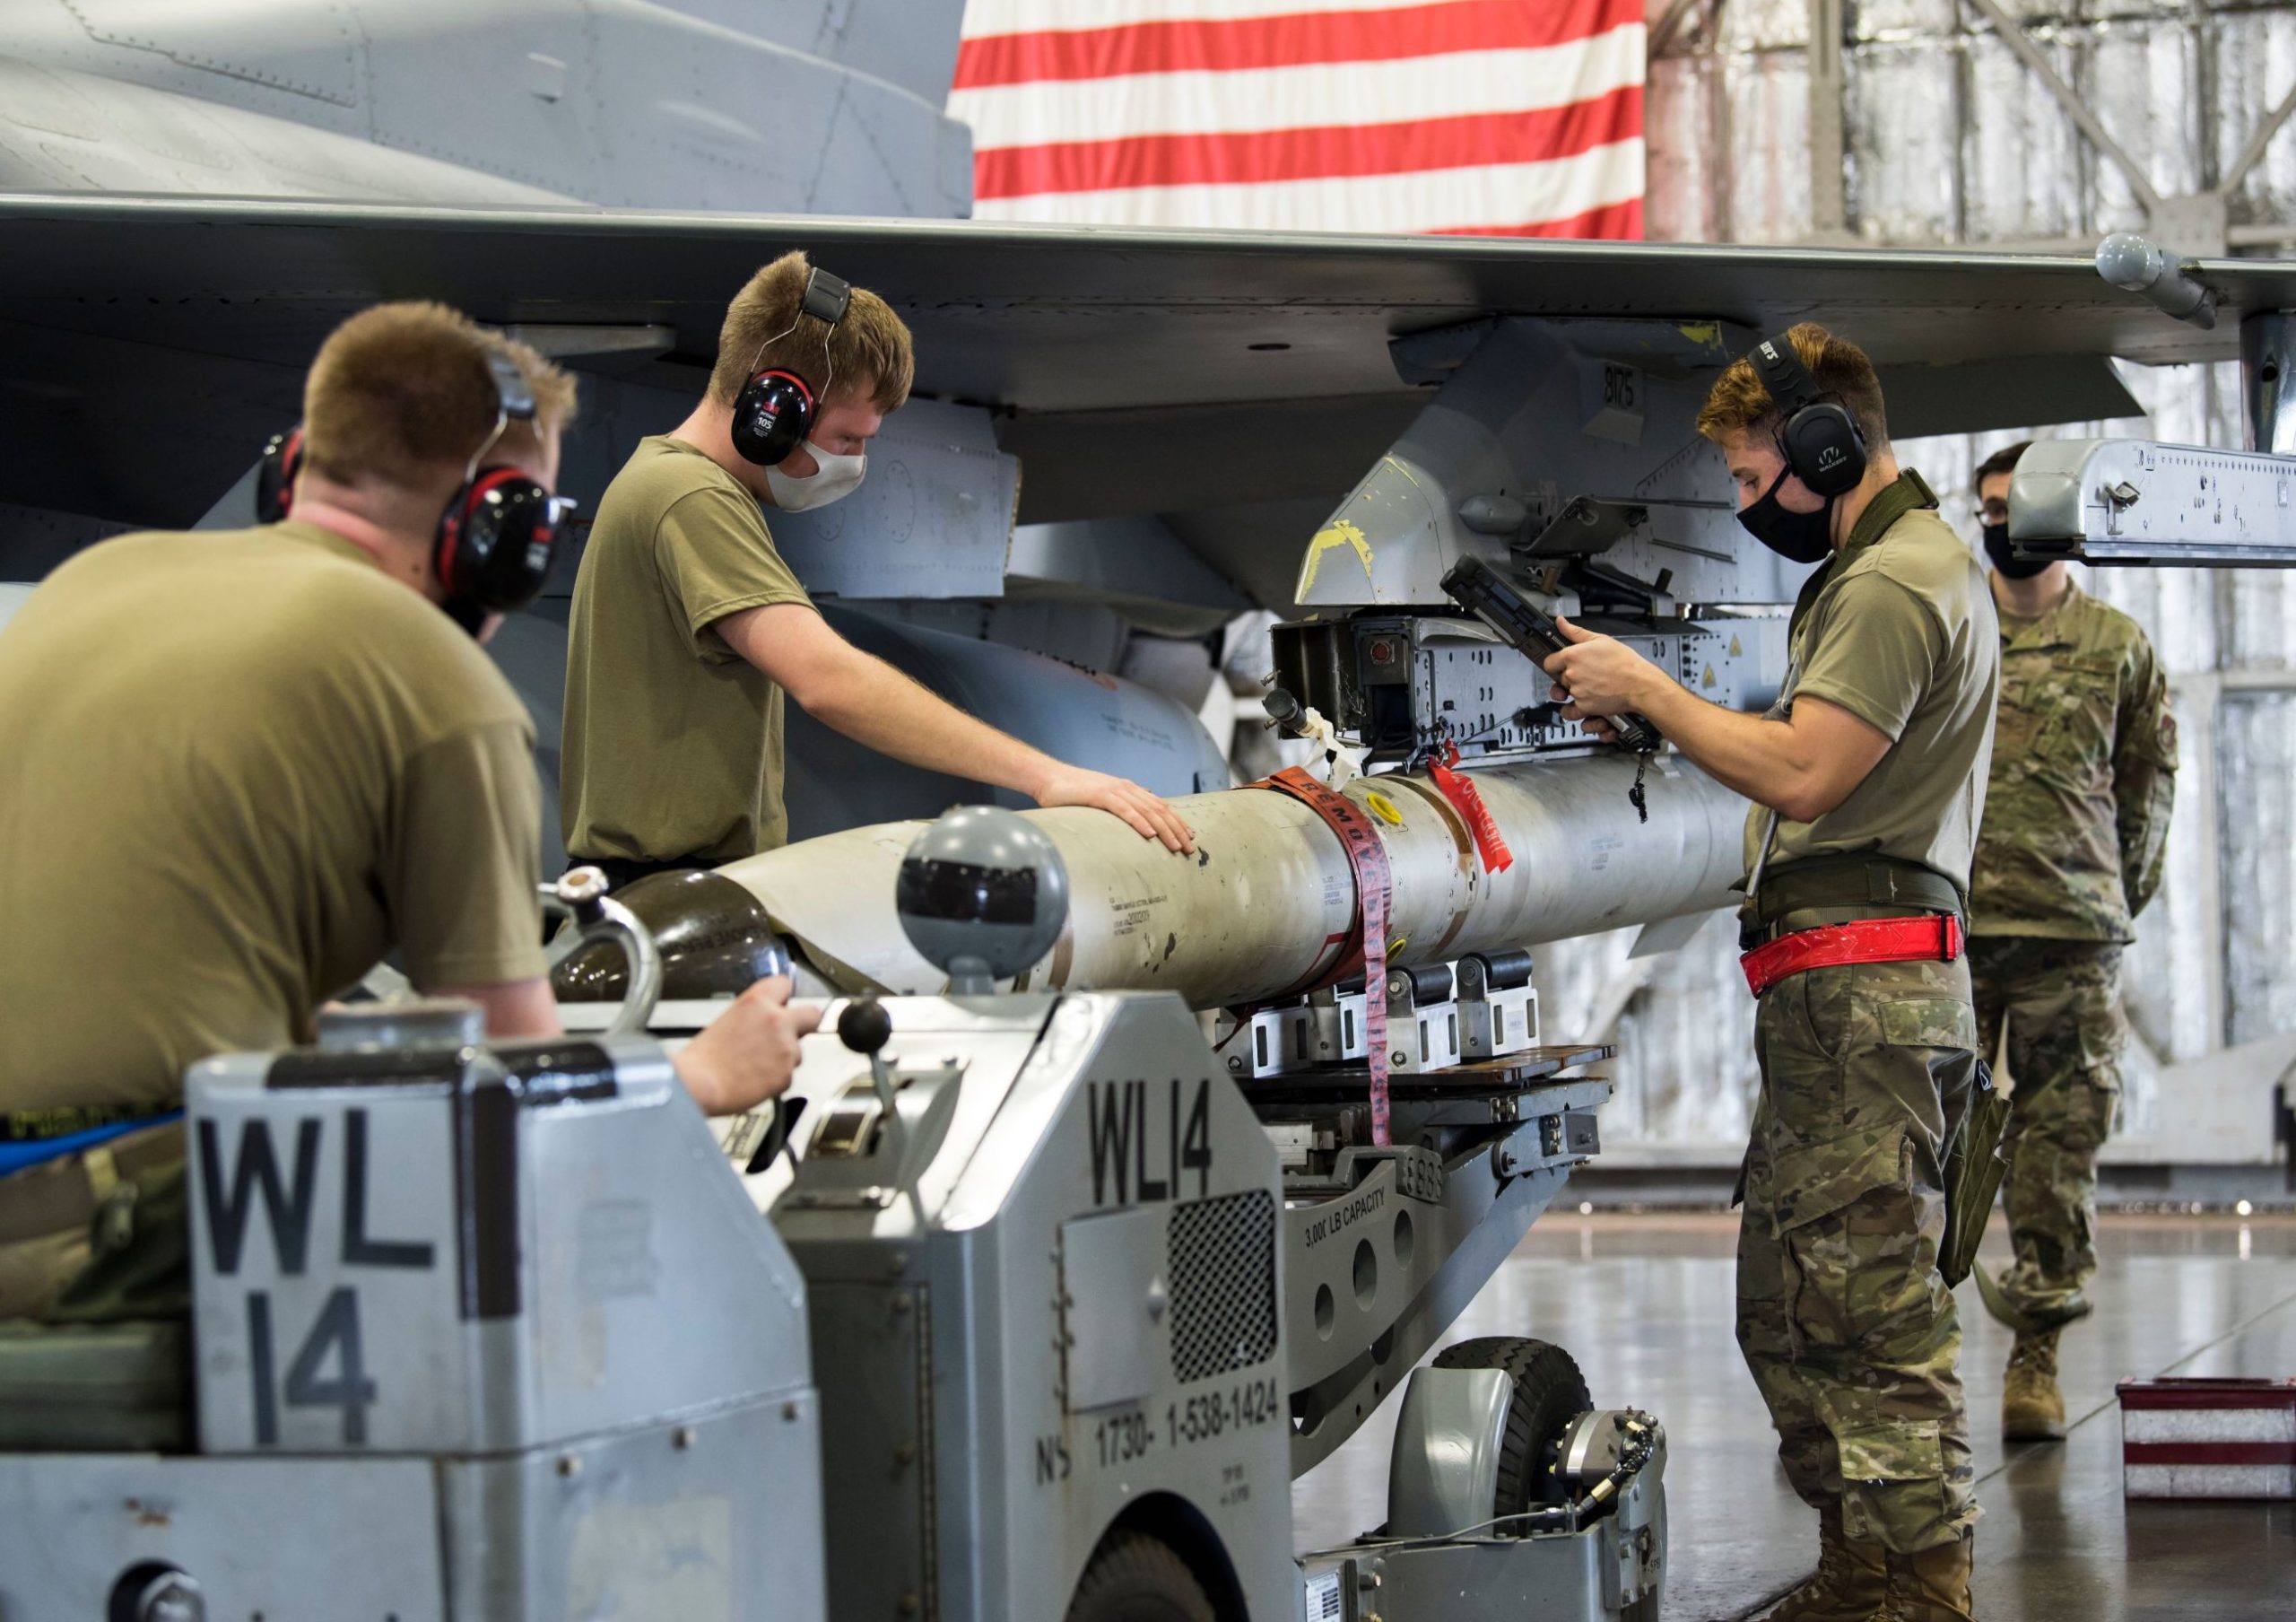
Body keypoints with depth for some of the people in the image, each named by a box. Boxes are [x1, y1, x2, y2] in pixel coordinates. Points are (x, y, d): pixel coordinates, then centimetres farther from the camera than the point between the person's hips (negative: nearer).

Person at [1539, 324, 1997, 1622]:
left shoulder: (1896, 583, -11)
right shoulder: (1896, 566, 23)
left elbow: (1802, 773, -18)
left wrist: (1645, 686, -8)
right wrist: (1650, 721, 14)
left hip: (1863, 990, -11)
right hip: (1849, 992, 11)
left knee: (1871, 1312, -11)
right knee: (1788, 1306, 14)